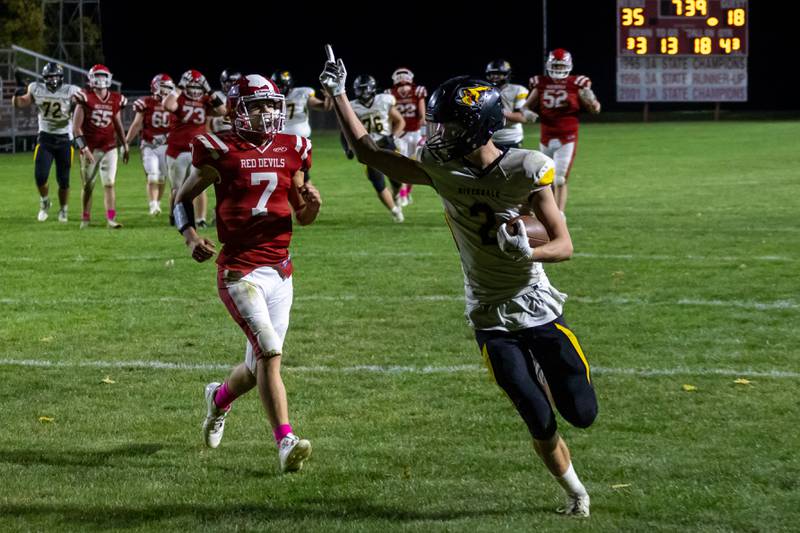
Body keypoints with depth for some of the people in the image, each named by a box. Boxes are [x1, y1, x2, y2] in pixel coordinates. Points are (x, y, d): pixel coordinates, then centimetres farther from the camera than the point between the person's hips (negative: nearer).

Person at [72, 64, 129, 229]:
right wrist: (84, 148, -15)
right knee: (88, 185, 5)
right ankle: (85, 219, 17)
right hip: (90, 149, -3)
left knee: (109, 184, -4)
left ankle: (111, 218, -7)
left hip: (109, 148, 3)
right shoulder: (85, 99, -7)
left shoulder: (115, 100, 6)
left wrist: (125, 146, 18)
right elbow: (76, 127, -8)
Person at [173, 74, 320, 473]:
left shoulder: (291, 150, 10)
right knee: (270, 354, -18)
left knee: (259, 365, 10)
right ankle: (286, 443, -16)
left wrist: (311, 204, -5)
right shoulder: (220, 151, -4)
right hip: (240, 271, -6)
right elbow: (183, 198, 7)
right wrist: (190, 236, -11)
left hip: (280, 271, 6)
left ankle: (219, 398, 42)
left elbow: (303, 218, 18)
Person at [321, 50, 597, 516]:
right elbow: (368, 152, 4)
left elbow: (564, 245, -13)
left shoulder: (525, 171, -15)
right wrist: (338, 93, 2)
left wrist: (526, 251, -34)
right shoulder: (442, 170, -6)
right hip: (492, 317, 1)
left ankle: (540, 371, 33)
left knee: (582, 414, 0)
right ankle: (575, 491, 20)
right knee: (541, 422, -6)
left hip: (538, 306, -1)